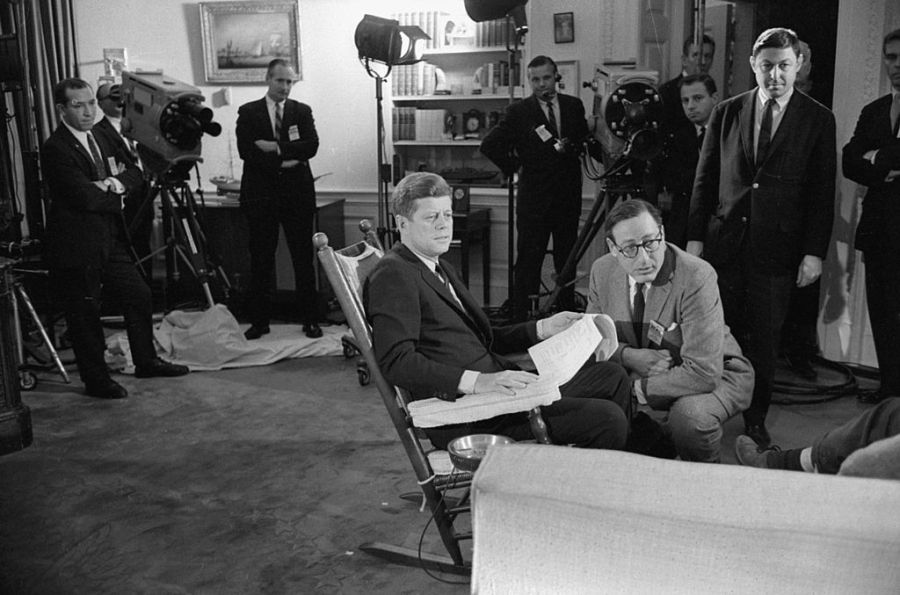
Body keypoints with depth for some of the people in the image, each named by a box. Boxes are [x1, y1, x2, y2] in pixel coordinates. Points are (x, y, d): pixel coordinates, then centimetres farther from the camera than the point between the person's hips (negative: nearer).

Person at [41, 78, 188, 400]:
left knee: (139, 295, 14)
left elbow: (134, 173, 9)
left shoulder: (101, 138, 11)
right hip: (77, 245, -8)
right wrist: (116, 195, -8)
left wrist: (115, 183, -12)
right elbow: (84, 196, -25)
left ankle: (146, 361, 30)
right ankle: (96, 380, 17)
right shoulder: (55, 149, -16)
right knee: (85, 314, 3)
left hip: (110, 239, 9)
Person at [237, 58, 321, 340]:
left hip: (297, 193, 1)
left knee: (304, 258, 3)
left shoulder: (302, 111, 10)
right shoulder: (248, 112, 6)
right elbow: (245, 150, -7)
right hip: (261, 193, 0)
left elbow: (312, 146, -4)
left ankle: (310, 319, 11)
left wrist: (277, 148, -14)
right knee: (260, 260, 4)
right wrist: (283, 162, -13)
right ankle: (259, 321, 13)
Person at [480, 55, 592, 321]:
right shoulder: (518, 112, -4)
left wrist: (569, 148, 1)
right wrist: (515, 166, -3)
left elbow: (584, 139, 20)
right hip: (534, 197, -3)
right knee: (528, 259, -2)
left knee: (567, 258, 10)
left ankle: (568, 313, 20)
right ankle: (521, 317, 5)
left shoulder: (574, 105, 8)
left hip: (568, 195, 4)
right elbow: (489, 146, -5)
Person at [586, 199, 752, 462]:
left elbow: (703, 373, -32)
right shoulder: (602, 270, -11)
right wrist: (629, 355, -19)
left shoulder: (696, 277, -30)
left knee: (689, 414, -37)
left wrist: (638, 388, -26)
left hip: (714, 375, -5)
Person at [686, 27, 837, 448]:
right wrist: (695, 236, 3)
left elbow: (822, 192, 1)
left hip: (777, 248, -1)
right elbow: (704, 179, 8)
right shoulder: (726, 113, 7)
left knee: (764, 341, 6)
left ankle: (755, 421, 21)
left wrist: (815, 252, -4)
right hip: (723, 241, 1)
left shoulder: (818, 120, 2)